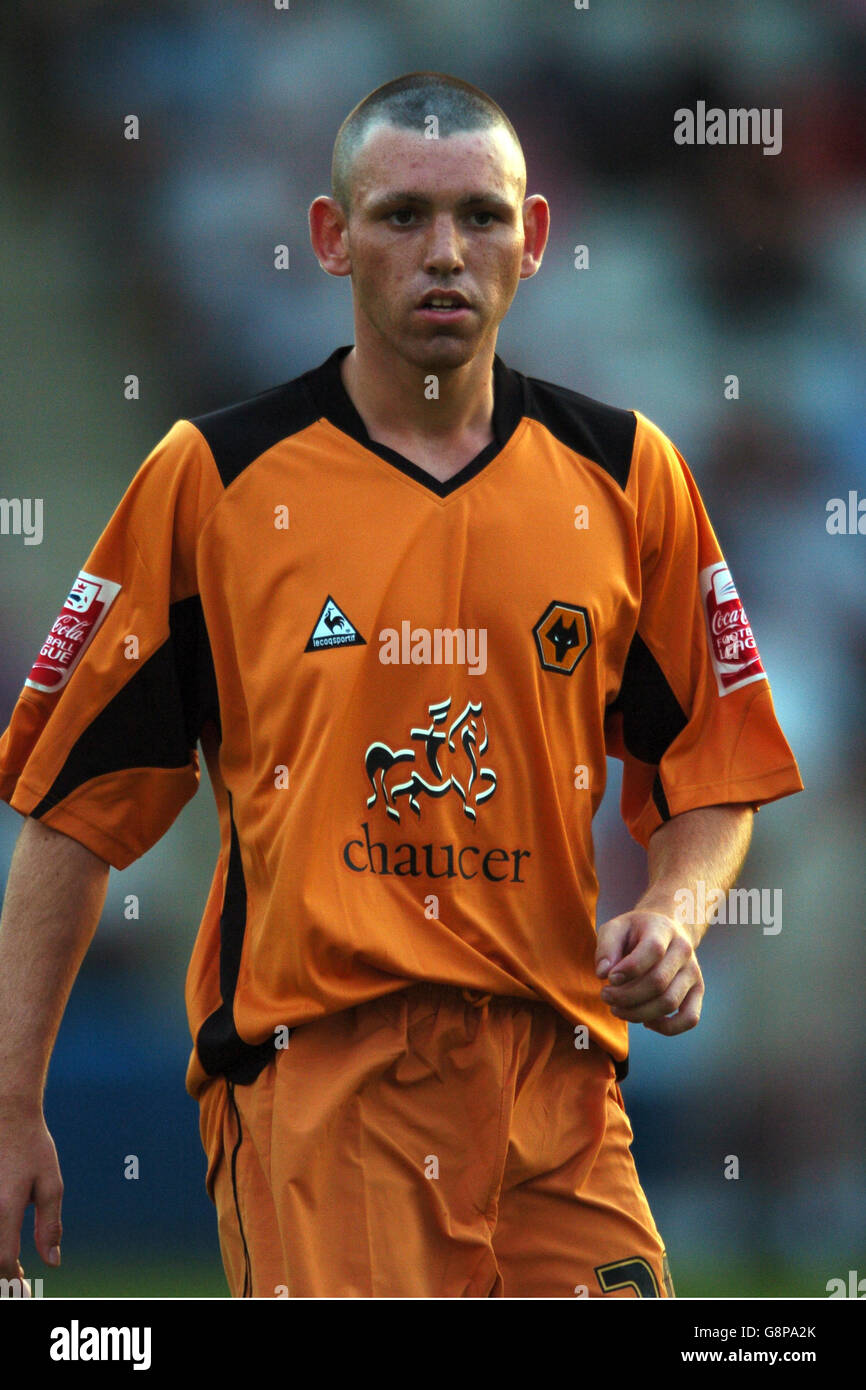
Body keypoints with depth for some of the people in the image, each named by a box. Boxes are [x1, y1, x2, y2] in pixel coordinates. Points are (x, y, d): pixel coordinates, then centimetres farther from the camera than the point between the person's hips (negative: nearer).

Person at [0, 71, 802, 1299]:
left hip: (557, 1084, 3)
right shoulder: (212, 479, 3)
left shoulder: (626, 476, 10)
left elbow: (712, 771, 18)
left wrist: (671, 916, -4)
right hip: (309, 1070, -3)